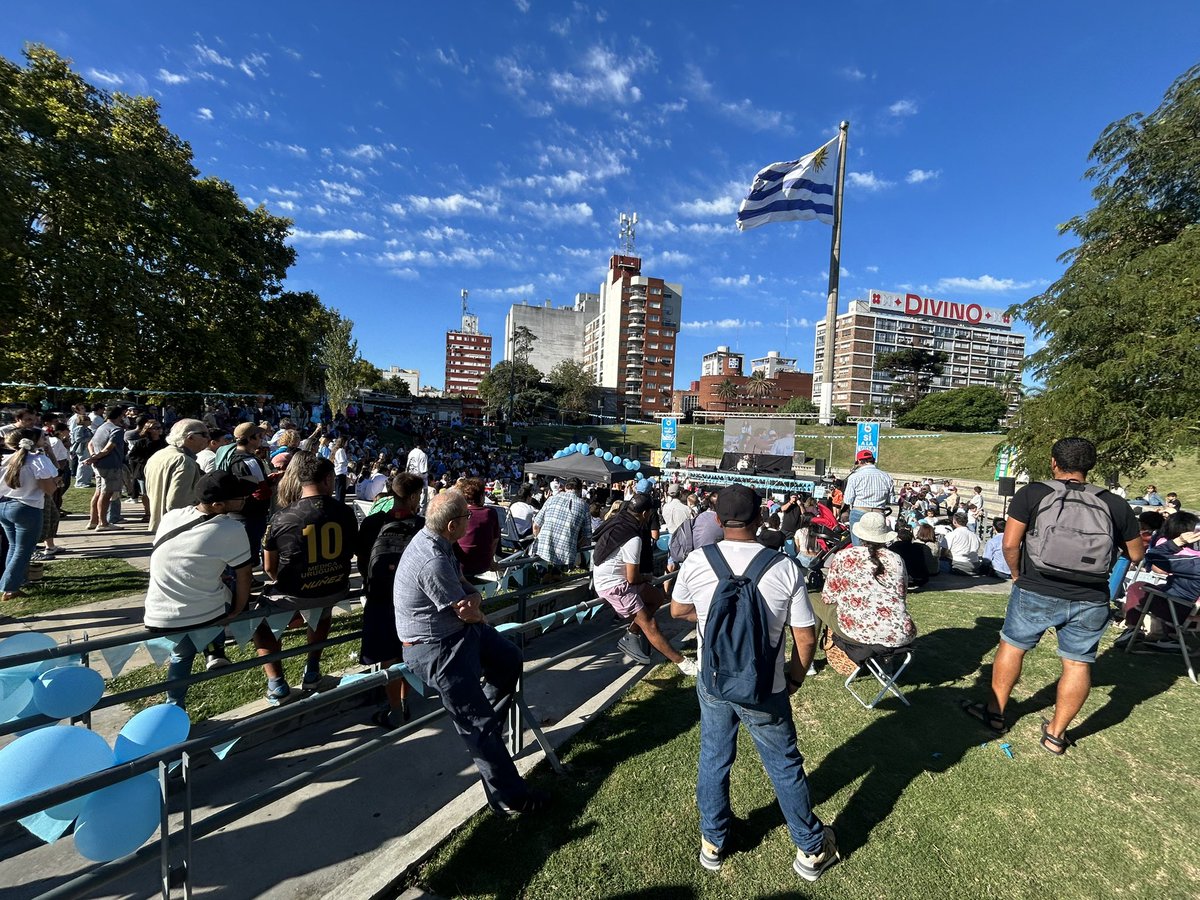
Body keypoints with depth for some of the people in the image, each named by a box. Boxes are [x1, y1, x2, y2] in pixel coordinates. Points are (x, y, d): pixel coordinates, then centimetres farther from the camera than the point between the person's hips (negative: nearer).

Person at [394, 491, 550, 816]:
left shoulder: (434, 539, -3)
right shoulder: (432, 562, -33)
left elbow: (463, 583, 10)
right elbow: (468, 614, -22)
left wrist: (474, 597, -10)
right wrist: (478, 613, 0)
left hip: (455, 628, 10)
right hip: (436, 647, -10)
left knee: (510, 659, 21)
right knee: (476, 722, -3)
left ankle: (486, 729, 36)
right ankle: (508, 796, 10)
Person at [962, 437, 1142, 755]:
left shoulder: (1032, 493, -8)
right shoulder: (1115, 505, 0)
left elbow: (1010, 543, -12)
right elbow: (1135, 554, 11)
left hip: (1036, 592, -2)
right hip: (1090, 600, 2)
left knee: (1012, 647, 15)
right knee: (1078, 663, 15)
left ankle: (995, 713, 28)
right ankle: (1055, 734, 26)